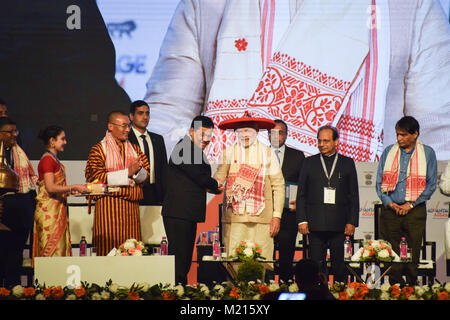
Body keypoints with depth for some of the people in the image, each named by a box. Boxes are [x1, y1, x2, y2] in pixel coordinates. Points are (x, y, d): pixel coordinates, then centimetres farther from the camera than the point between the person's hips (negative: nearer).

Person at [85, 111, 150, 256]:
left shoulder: (134, 149, 17)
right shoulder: (99, 149, 1)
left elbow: (145, 175, 10)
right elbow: (96, 177, -11)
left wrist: (137, 171, -15)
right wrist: (127, 173, -14)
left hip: (131, 207, 5)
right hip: (109, 206, -5)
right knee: (110, 248, -9)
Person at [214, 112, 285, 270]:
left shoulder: (268, 153, 8)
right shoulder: (229, 153, 11)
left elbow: (278, 186, 7)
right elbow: (219, 177, 0)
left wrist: (277, 216, -1)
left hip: (261, 218, -1)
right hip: (234, 218, 1)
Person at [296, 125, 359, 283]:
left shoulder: (347, 163, 9)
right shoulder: (309, 162, 10)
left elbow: (354, 195, 8)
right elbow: (301, 194, 8)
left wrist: (352, 221, 0)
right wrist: (302, 220, -2)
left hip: (339, 223, 0)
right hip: (315, 223, 0)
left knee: (339, 263, 0)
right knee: (317, 263, 0)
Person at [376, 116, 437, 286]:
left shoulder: (427, 153, 4)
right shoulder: (389, 151, 10)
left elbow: (431, 184, 1)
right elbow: (379, 181, 10)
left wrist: (411, 204, -7)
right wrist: (389, 202, -5)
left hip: (415, 210, -2)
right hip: (390, 209, 2)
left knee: (412, 253, -2)